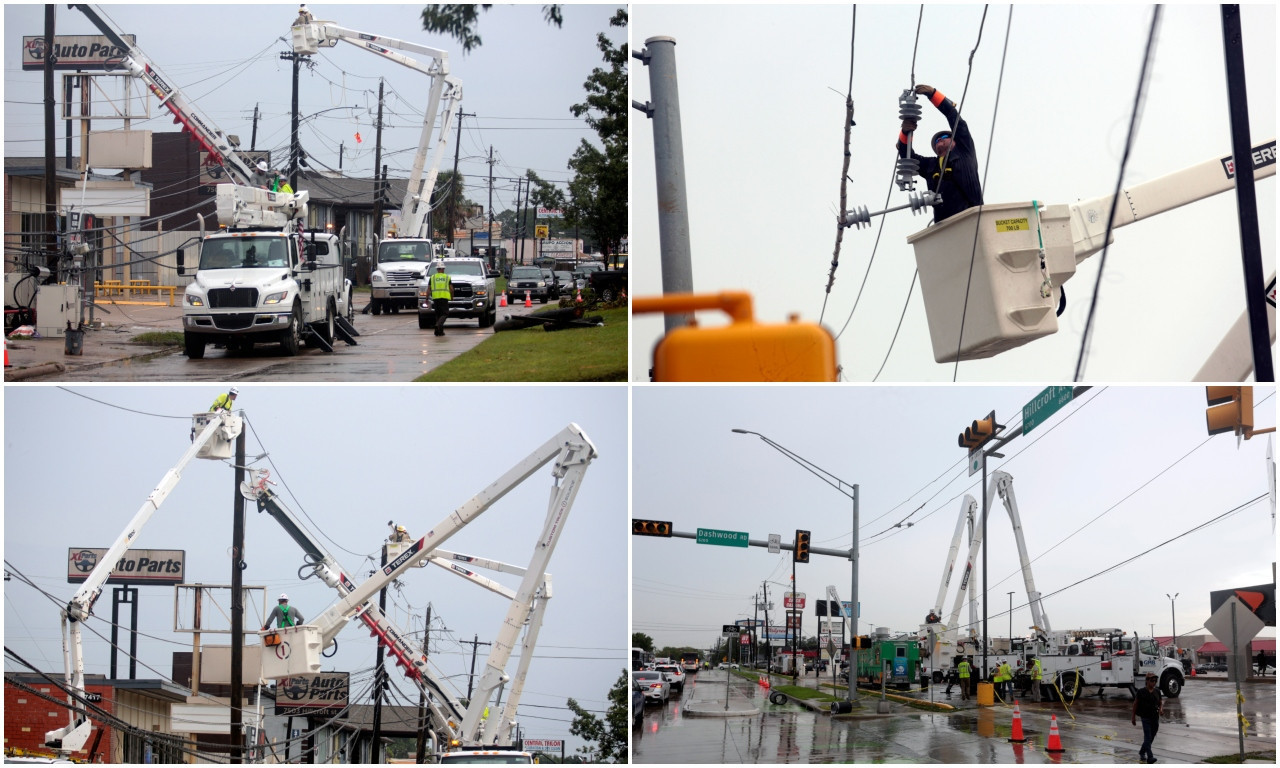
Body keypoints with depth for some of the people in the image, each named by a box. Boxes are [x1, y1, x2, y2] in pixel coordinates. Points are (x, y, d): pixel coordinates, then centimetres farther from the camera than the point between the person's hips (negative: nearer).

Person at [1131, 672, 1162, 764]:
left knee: (1151, 738, 13)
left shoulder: (1157, 691, 6)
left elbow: (1160, 703, 16)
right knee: (1148, 737, -11)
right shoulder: (1141, 692, -6)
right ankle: (1150, 757, -16)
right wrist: (1133, 717, 2)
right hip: (1146, 718, -5)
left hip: (1155, 718, 5)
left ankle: (1142, 752, 33)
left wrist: (1161, 708, -8)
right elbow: (1135, 704, 1)